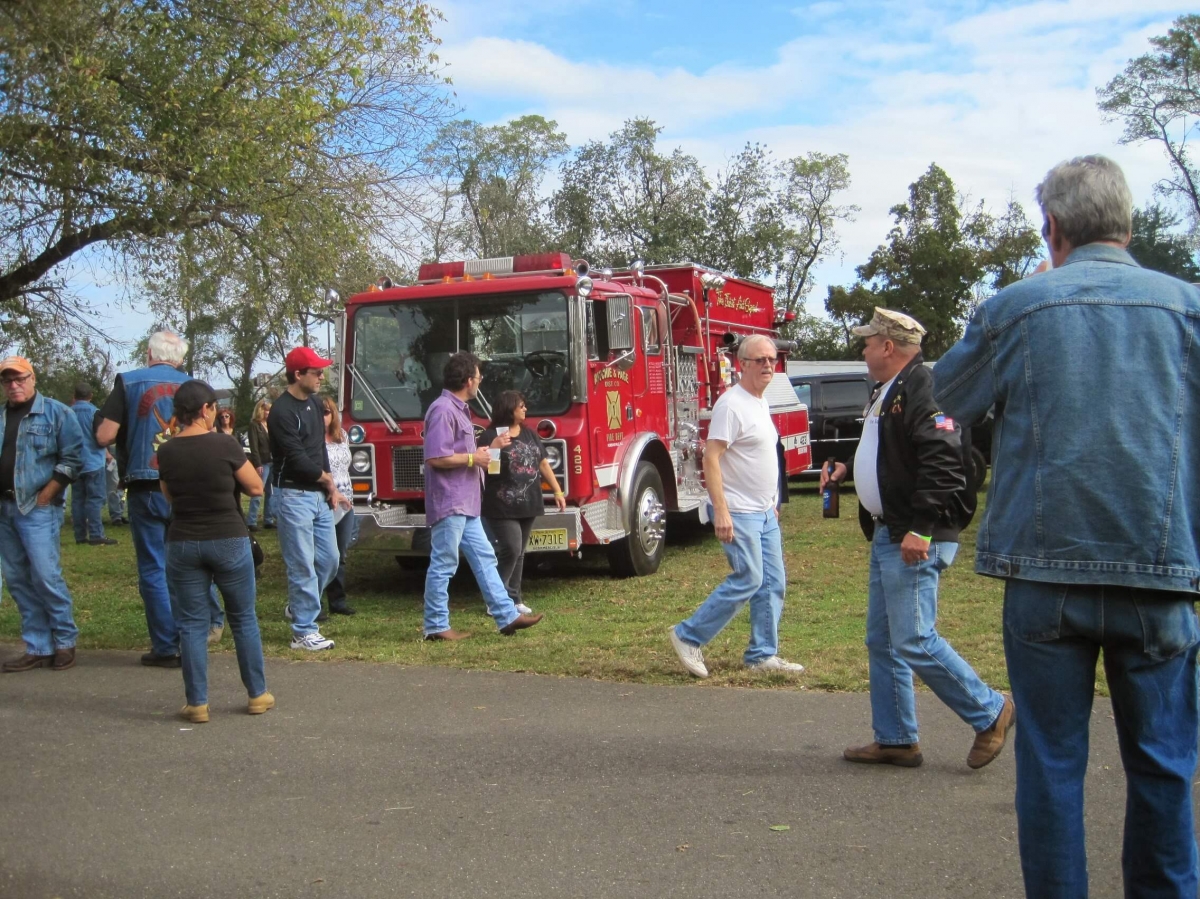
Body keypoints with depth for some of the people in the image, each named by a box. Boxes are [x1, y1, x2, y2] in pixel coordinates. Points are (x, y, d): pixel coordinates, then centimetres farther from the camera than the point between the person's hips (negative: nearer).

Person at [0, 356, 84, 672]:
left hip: (37, 508, -6)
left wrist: (45, 496, -11)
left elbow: (73, 457, -8)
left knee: (46, 577, -9)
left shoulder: (56, 412, -3)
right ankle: (38, 649, 14)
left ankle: (65, 642, 6)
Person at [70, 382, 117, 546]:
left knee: (77, 499, 7)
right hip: (93, 463, -5)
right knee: (95, 499, -7)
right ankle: (96, 535, -12)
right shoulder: (94, 412, -9)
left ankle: (80, 535, 7)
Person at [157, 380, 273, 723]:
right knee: (244, 620, 12)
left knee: (191, 624, 7)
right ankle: (258, 695, 19)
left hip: (183, 544, 2)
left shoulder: (166, 452, -1)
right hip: (229, 541, -2)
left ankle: (197, 703, 8)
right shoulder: (225, 444, -12)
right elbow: (256, 488, -3)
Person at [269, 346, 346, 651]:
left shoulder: (314, 403, 11)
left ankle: (299, 606, 33)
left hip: (318, 494, 8)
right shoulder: (282, 411, -16)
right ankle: (304, 632, 4)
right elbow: (298, 459, -20)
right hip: (294, 496, -8)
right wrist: (328, 479, -5)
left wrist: (331, 488, 7)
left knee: (329, 560, 12)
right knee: (302, 565, -4)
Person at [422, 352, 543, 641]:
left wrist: (491, 447, 20)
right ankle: (436, 626, 4)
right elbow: (436, 458, -23)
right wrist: (473, 458, -14)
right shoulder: (442, 410, -15)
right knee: (443, 564, -3)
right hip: (448, 502, -11)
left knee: (484, 558, 10)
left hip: (466, 503, 11)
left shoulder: (459, 409, 17)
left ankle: (507, 616, 14)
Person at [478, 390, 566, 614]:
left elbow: (543, 464, 16)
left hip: (528, 505, 7)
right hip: (503, 507, -7)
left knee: (519, 552, 11)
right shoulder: (491, 436, -7)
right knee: (511, 549, -13)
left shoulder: (530, 434, 13)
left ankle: (513, 598, 18)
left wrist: (557, 491, 12)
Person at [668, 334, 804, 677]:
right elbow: (711, 458, -22)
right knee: (747, 581, -9)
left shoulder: (761, 402, 13)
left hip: (764, 513, 9)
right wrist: (721, 511, -27)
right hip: (738, 513, -9)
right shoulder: (731, 404, -16)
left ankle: (762, 655, 17)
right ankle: (688, 636, 3)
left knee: (773, 582, 8)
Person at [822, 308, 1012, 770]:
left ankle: (989, 712, 9)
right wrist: (848, 469, 19)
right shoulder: (886, 392, 18)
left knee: (914, 641, -9)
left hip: (914, 540, -11)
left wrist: (920, 528, -28)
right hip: (886, 535, 11)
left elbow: (941, 461, -25)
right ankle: (895, 740, 20)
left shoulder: (923, 388, -15)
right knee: (882, 642, 12)